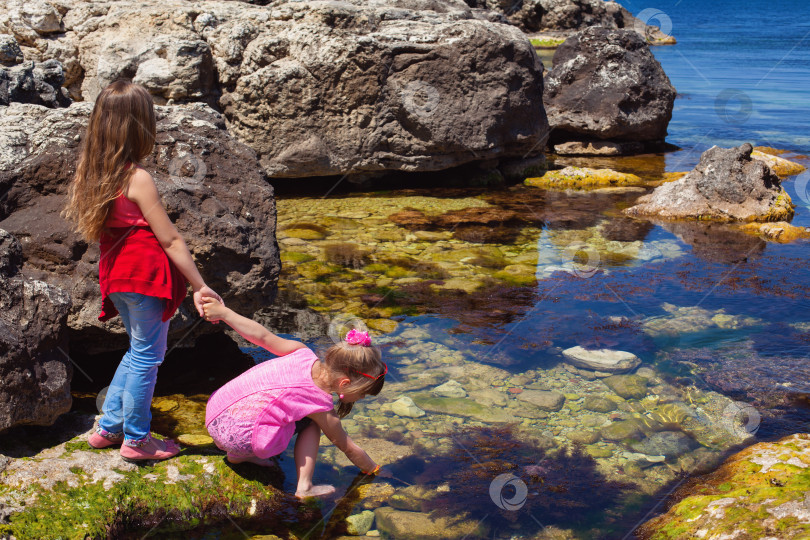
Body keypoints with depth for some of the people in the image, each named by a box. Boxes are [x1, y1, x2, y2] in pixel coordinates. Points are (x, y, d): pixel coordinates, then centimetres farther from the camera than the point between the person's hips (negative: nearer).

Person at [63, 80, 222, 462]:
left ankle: (109, 427, 30)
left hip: (116, 276, 8)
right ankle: (136, 440, 18)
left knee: (139, 350, 23)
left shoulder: (91, 173, 5)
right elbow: (170, 240, -15)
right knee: (147, 356, 6)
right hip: (145, 276, -8)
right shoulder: (138, 179, -17)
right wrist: (199, 286, -10)